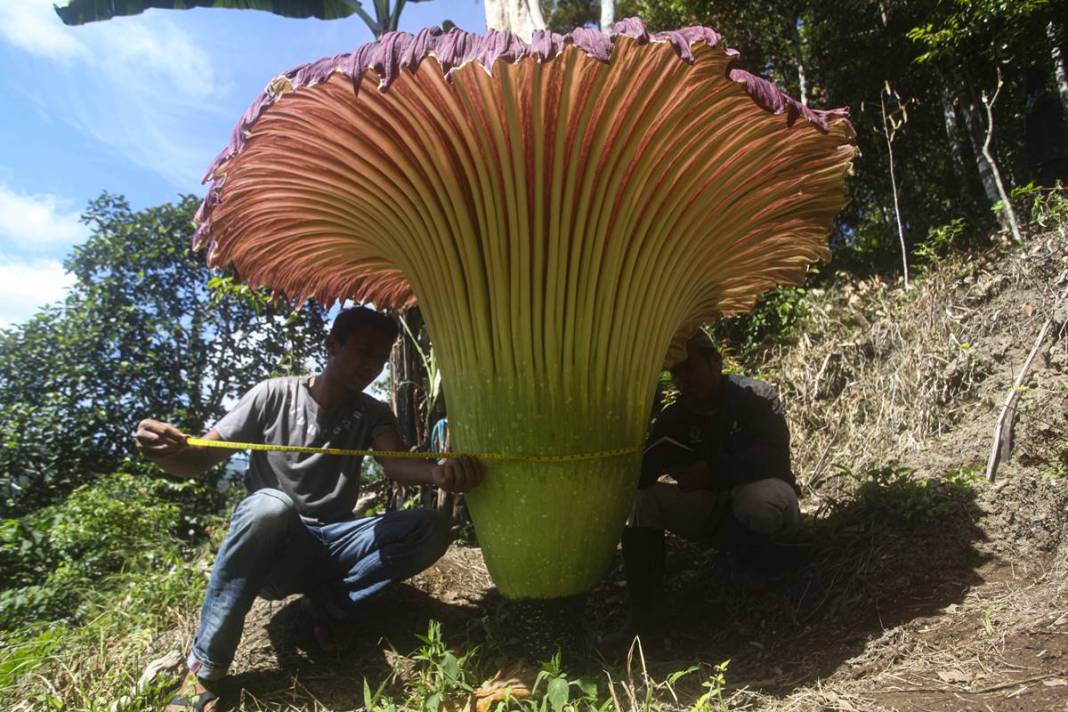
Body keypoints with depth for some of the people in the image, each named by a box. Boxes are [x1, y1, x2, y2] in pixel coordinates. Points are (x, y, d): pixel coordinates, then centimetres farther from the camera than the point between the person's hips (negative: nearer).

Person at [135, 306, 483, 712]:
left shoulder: (373, 415, 3)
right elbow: (199, 460, -6)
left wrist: (438, 473, -43)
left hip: (333, 542, 2)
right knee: (271, 505, -38)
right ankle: (203, 671, -23)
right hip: (268, 547, -2)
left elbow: (395, 464, -18)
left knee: (430, 529, -21)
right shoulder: (274, 396, -4)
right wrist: (165, 452, -32)